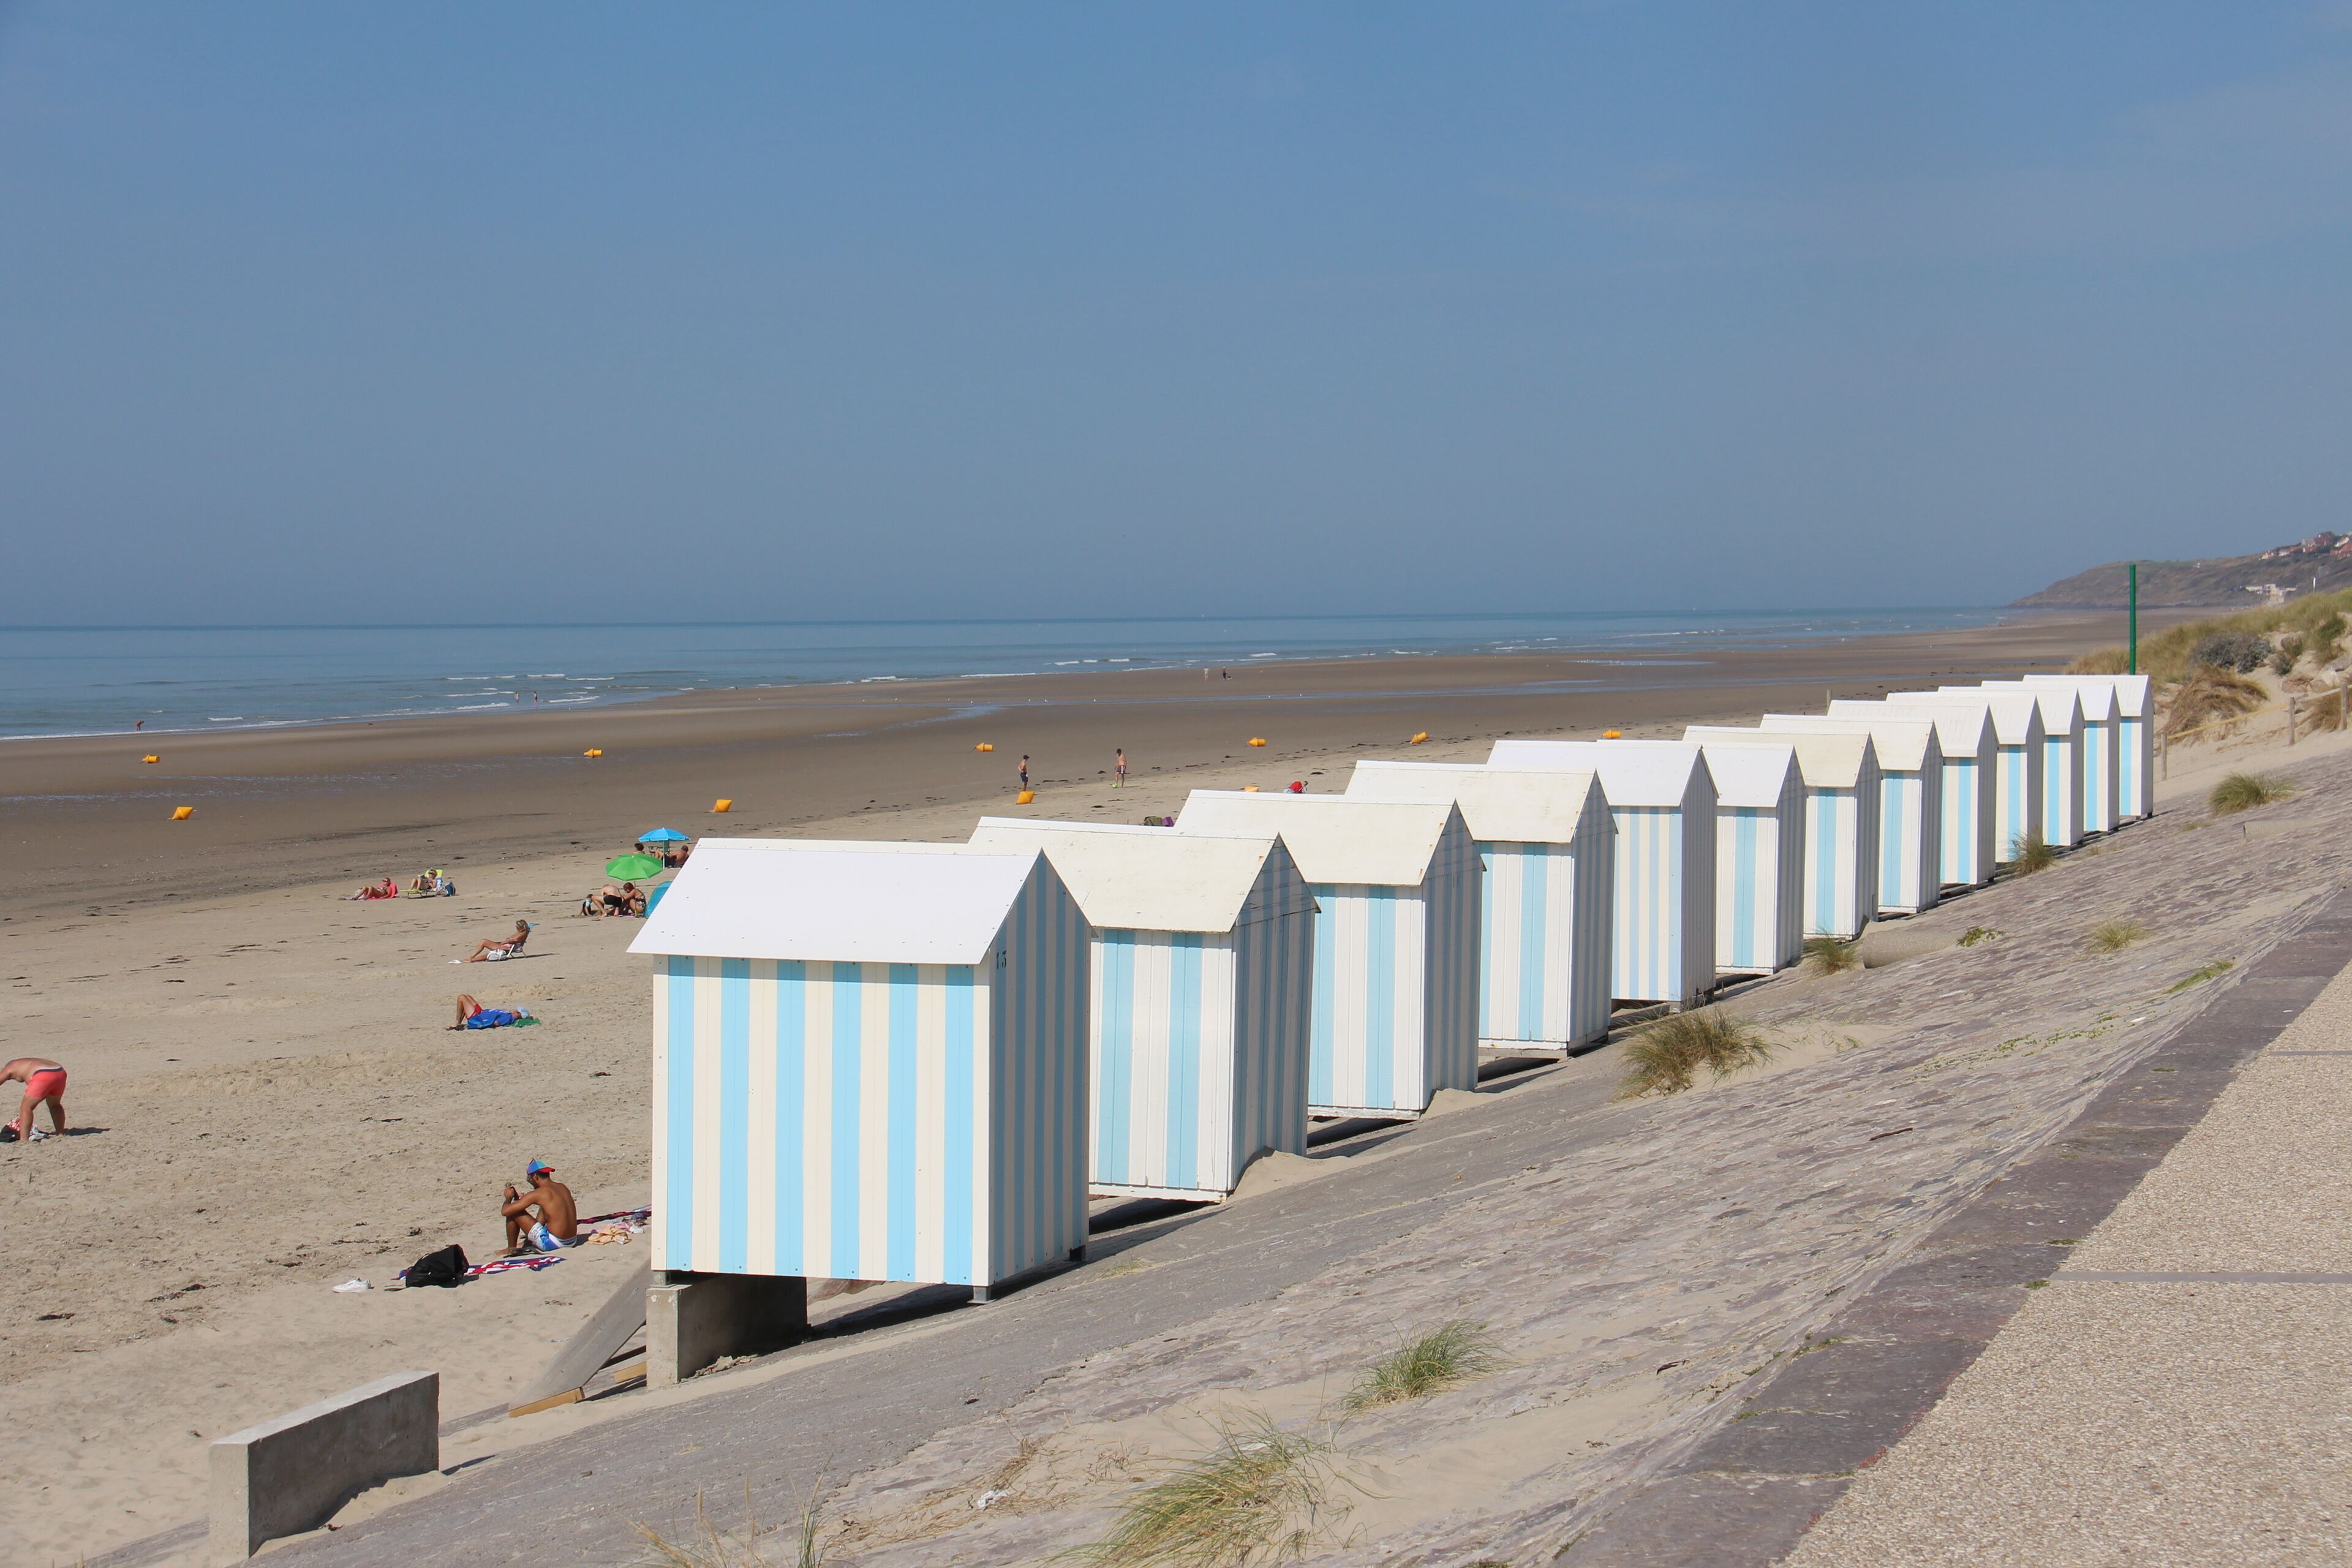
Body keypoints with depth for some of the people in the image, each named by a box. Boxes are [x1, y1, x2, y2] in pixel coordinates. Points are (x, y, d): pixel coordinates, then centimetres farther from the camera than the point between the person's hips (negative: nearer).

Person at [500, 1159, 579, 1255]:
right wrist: (524, 1199, 25)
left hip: (553, 1243, -8)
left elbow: (505, 1211, -12)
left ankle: (511, 1249, 19)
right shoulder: (563, 1188, 7)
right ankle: (527, 1243, 43)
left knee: (513, 1213, 2)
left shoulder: (538, 1194, -14)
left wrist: (509, 1198, 9)